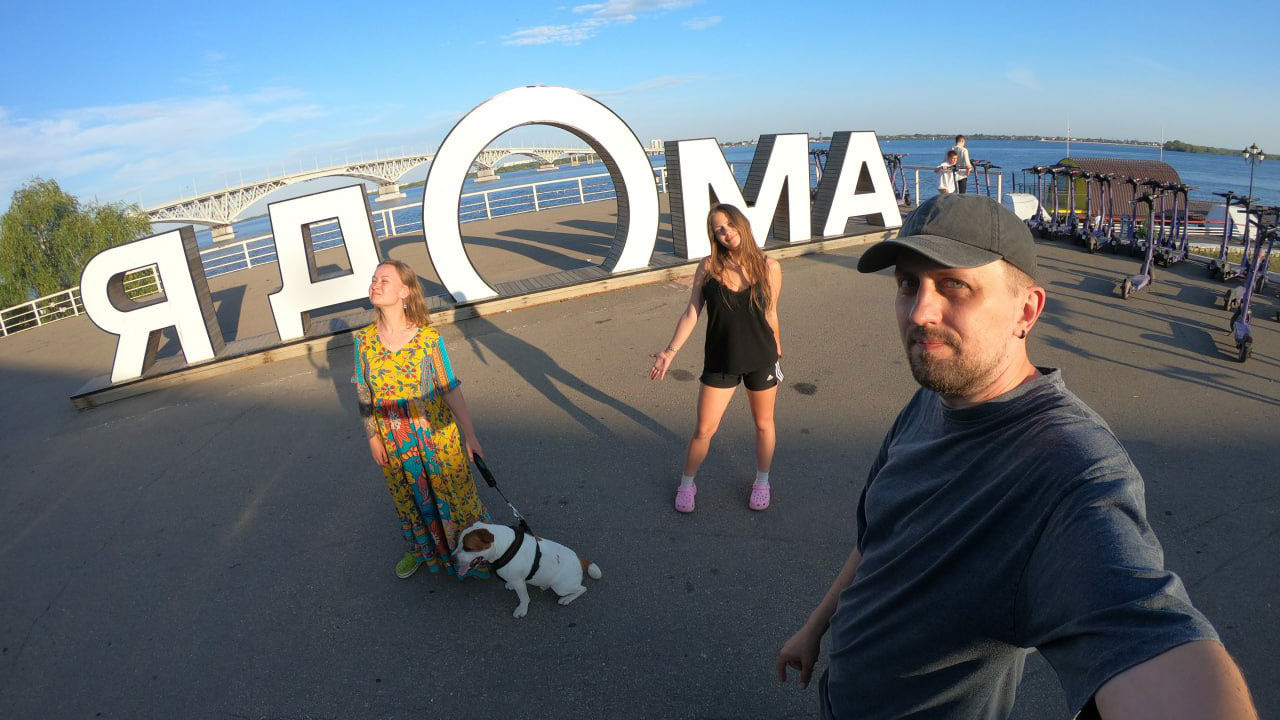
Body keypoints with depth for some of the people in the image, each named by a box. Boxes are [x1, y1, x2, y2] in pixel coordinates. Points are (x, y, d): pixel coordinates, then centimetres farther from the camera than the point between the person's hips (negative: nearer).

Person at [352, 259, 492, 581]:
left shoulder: (428, 337, -17)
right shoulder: (364, 340, -8)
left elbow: (450, 389, -13)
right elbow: (364, 395, 1)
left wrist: (470, 434, -12)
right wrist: (373, 438, 3)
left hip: (438, 435, -3)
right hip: (394, 442, 3)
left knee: (454, 493, 11)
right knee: (409, 498, 22)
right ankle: (420, 551, 48)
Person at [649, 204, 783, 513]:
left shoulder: (769, 267, -7)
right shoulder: (708, 266, -7)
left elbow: (770, 315, 3)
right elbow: (691, 313, -4)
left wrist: (776, 353, 12)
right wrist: (671, 351, -10)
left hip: (761, 360, 1)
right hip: (720, 362, 0)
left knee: (763, 424, 17)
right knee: (704, 430, 7)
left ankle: (762, 482, 42)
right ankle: (686, 484, 31)